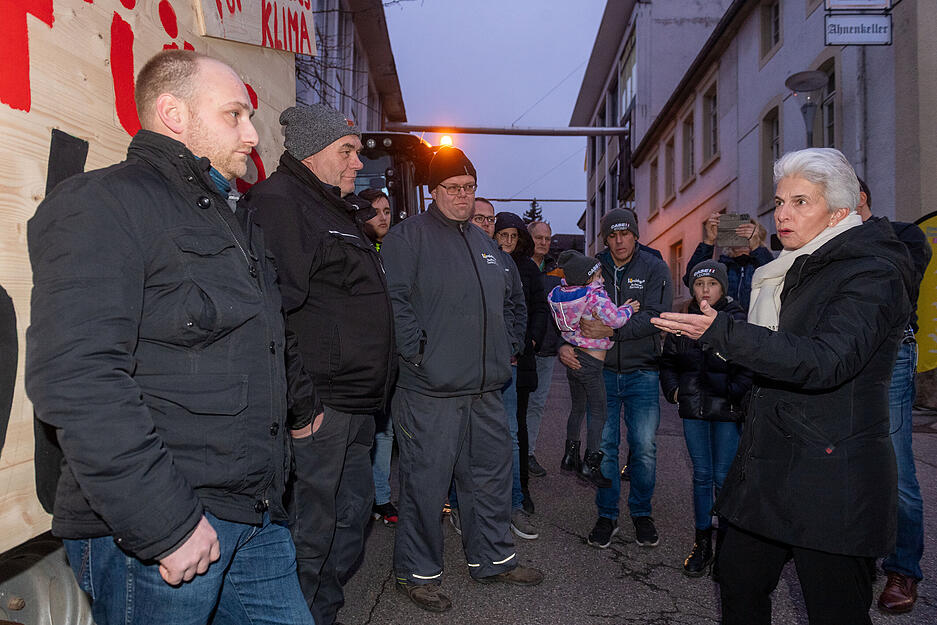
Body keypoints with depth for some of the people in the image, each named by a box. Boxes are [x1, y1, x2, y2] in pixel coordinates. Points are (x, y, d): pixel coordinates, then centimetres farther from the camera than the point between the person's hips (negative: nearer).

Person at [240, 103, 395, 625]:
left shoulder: (341, 210, 20)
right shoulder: (279, 202, -12)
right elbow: (276, 307, -23)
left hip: (356, 404, 11)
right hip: (317, 406, -11)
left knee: (353, 513, 20)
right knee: (311, 531, 1)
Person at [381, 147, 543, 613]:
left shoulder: (485, 244, 19)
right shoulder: (408, 236, -5)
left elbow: (505, 303, 27)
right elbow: (393, 299, -15)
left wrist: (510, 344, 15)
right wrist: (416, 351, -19)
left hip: (485, 390, 8)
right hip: (430, 390, -7)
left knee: (491, 476, 17)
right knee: (425, 484, 2)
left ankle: (492, 558, 34)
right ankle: (417, 572, 20)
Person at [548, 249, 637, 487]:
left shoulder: (560, 294, 0)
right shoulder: (594, 296, -21)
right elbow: (615, 319, -30)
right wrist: (628, 308, -13)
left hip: (573, 359, 7)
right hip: (591, 363, -7)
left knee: (577, 408, 21)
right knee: (599, 413, 3)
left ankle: (571, 454, 31)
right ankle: (591, 464, 1)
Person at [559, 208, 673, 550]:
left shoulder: (654, 268, -1)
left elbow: (655, 315, -14)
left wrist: (611, 330, -24)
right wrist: (563, 344, -15)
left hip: (642, 371, -1)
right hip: (601, 370, 1)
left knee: (644, 446, 4)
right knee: (603, 445, 5)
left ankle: (641, 513, 25)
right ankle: (607, 515, 21)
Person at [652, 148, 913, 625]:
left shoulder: (871, 272, -13)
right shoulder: (798, 268, 14)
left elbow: (824, 362, -28)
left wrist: (722, 334, -34)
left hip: (830, 477, -8)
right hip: (769, 463, 8)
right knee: (739, 583, 16)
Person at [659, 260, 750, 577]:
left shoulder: (738, 320, -6)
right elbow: (668, 361, 18)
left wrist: (733, 394, -16)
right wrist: (673, 389, 5)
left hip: (727, 410, -4)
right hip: (693, 409, 4)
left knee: (724, 478, 3)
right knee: (701, 476, 12)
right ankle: (702, 542, 23)